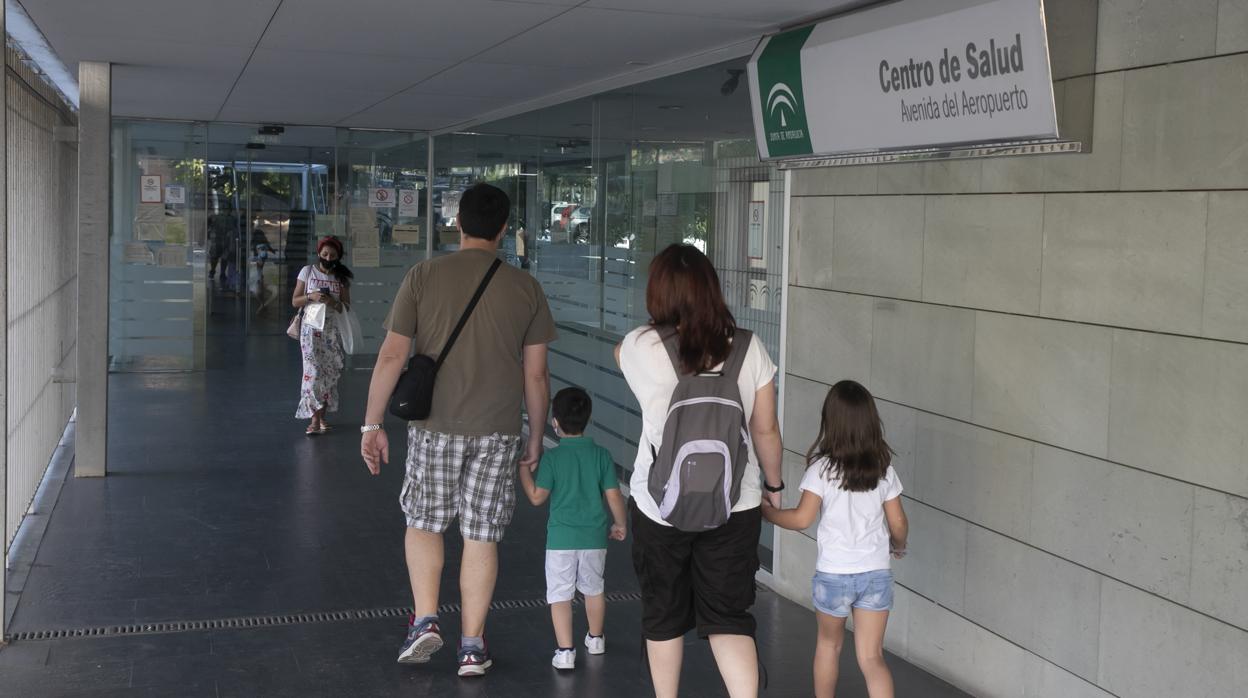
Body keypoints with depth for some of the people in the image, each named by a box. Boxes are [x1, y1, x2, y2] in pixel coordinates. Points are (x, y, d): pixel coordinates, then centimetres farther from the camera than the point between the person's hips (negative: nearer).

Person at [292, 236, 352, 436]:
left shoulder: (342, 277, 6)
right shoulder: (308, 272, 3)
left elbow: (346, 307, 3)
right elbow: (295, 301, 3)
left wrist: (333, 302, -17)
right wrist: (311, 296, -16)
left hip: (333, 329, 2)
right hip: (312, 328, -2)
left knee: (330, 372, 1)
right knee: (314, 371, -11)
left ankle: (321, 416, 11)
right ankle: (314, 419, -12)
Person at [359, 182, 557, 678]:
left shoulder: (424, 276, -4)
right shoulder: (526, 288, 0)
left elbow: (392, 355, -6)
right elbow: (535, 374, 2)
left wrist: (372, 424, 2)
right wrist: (536, 438, 12)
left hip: (434, 426, 0)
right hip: (498, 431, 1)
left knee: (423, 523, 20)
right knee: (481, 536, 9)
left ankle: (425, 621, 11)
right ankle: (472, 647, 14)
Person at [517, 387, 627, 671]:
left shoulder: (552, 457, -10)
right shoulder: (601, 455, -3)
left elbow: (537, 497, -8)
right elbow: (613, 495, -2)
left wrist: (523, 469, 5)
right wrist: (620, 524, 13)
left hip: (561, 538, -3)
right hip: (594, 536, 3)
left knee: (560, 595, 3)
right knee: (594, 589, 22)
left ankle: (565, 651, -4)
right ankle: (595, 639, 38)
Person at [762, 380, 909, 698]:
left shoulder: (822, 468, -12)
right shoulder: (883, 470, -1)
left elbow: (802, 518, -15)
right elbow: (898, 523, 4)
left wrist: (765, 511, 1)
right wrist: (898, 546, 25)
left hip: (833, 574, -2)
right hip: (876, 574, 2)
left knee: (829, 643, 22)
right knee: (871, 658, 4)